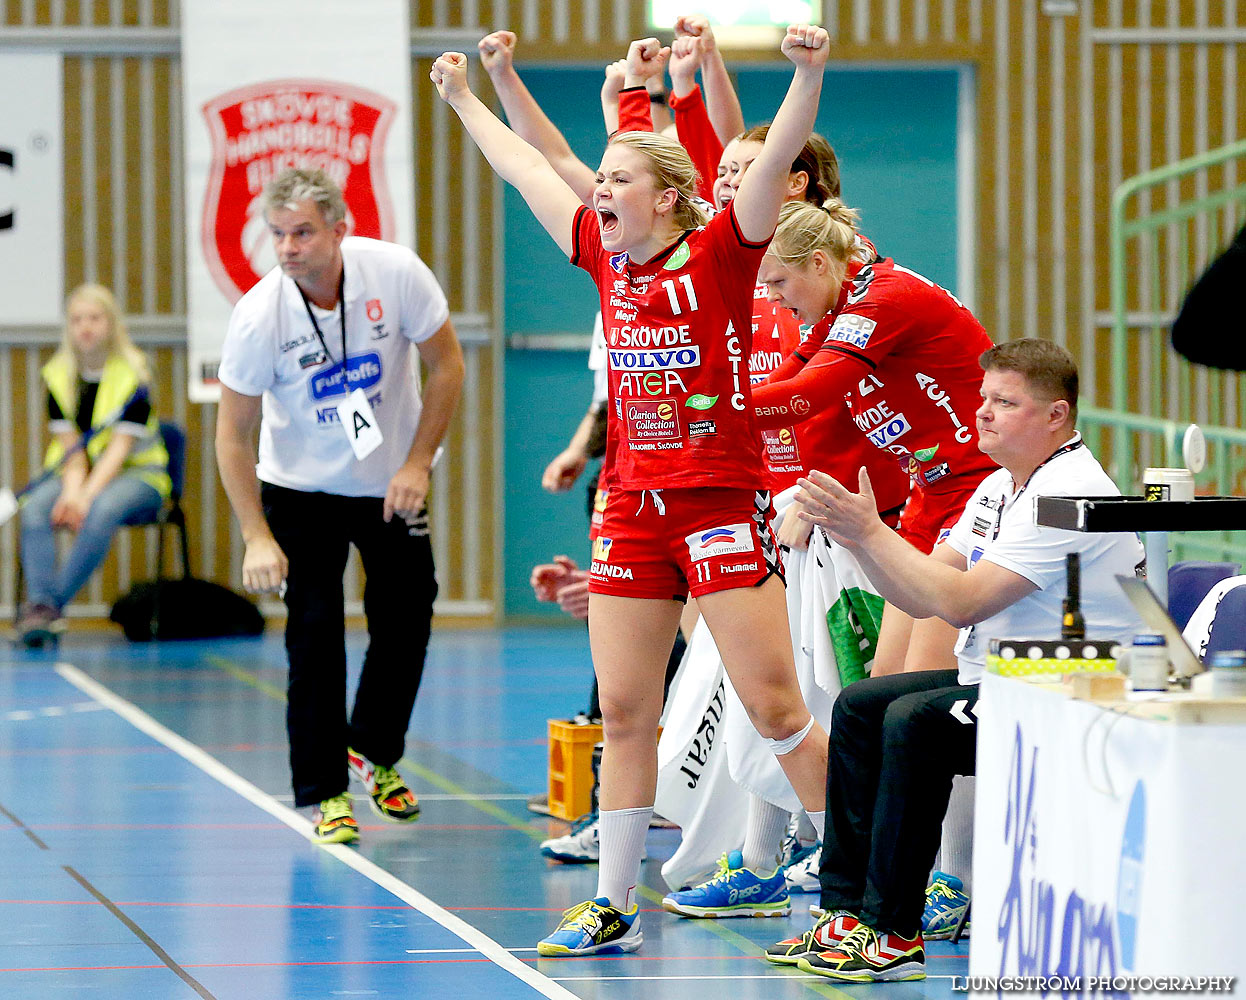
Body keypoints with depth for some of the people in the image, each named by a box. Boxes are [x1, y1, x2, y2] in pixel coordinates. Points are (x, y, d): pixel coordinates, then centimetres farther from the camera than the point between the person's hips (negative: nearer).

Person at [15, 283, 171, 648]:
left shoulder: (132, 374, -11)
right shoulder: (57, 375, 2)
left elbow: (120, 446, -18)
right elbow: (70, 445, -4)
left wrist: (87, 495, -31)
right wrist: (72, 492, -24)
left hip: (137, 474, -4)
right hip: (77, 472, 4)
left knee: (103, 510, -37)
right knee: (35, 507, -29)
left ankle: (55, 602, -36)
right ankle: (40, 603, -40)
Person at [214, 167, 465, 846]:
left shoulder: (396, 273, -21)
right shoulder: (258, 316, -24)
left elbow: (446, 364, -7)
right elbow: (233, 436, -16)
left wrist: (418, 463, -13)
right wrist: (257, 537, -23)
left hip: (391, 482, 2)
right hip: (300, 489, -2)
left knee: (406, 622, 4)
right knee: (314, 633, -10)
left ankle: (376, 752, 29)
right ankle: (326, 792, 1)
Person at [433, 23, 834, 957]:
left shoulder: (718, 252, -6)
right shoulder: (607, 257, 10)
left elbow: (777, 157, -20)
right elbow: (527, 168, 22)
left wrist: (809, 73, -34)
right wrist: (465, 99, 32)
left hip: (723, 503, -6)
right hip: (633, 508, 6)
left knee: (773, 706, -7)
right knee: (623, 712, 7)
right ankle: (613, 905, 14)